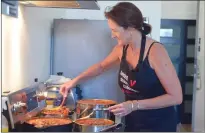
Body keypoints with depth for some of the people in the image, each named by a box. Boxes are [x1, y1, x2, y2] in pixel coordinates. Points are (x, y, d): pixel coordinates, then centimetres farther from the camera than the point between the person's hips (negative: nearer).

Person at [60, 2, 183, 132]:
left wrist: (135, 105, -27)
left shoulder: (155, 51, -22)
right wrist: (75, 81, 10)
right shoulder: (122, 49, -2)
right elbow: (101, 66, 19)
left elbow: (176, 97, -22)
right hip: (133, 122, 6)